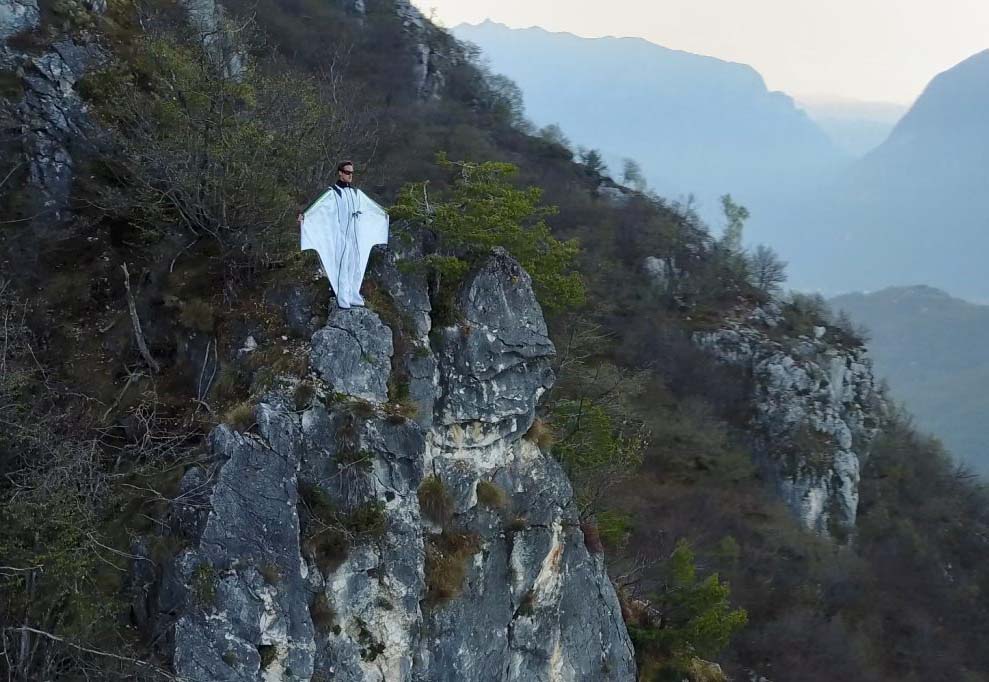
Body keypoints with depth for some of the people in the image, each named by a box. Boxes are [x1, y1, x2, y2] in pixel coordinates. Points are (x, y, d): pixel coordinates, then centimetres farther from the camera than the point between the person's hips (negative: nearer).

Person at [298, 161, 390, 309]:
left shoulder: (356, 193, 11)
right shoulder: (332, 193, -7)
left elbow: (371, 205, 28)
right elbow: (317, 206, -21)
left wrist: (382, 213, 39)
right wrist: (304, 214, -37)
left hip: (355, 235, 6)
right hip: (341, 235, -6)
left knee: (355, 264, 6)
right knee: (342, 265, -7)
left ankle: (353, 296, 13)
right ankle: (342, 299, -4)